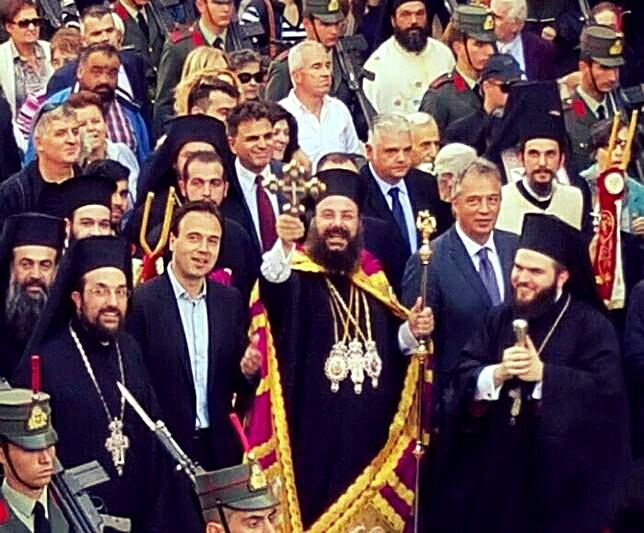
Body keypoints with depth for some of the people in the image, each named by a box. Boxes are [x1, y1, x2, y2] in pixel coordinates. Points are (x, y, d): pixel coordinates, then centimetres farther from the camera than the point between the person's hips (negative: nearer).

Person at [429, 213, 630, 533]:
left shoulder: (591, 325, -6)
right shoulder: (500, 319, 10)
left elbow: (606, 389, -18)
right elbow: (463, 374, 2)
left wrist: (543, 374, -23)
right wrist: (497, 374, -19)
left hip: (559, 470, -4)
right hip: (495, 462, 4)